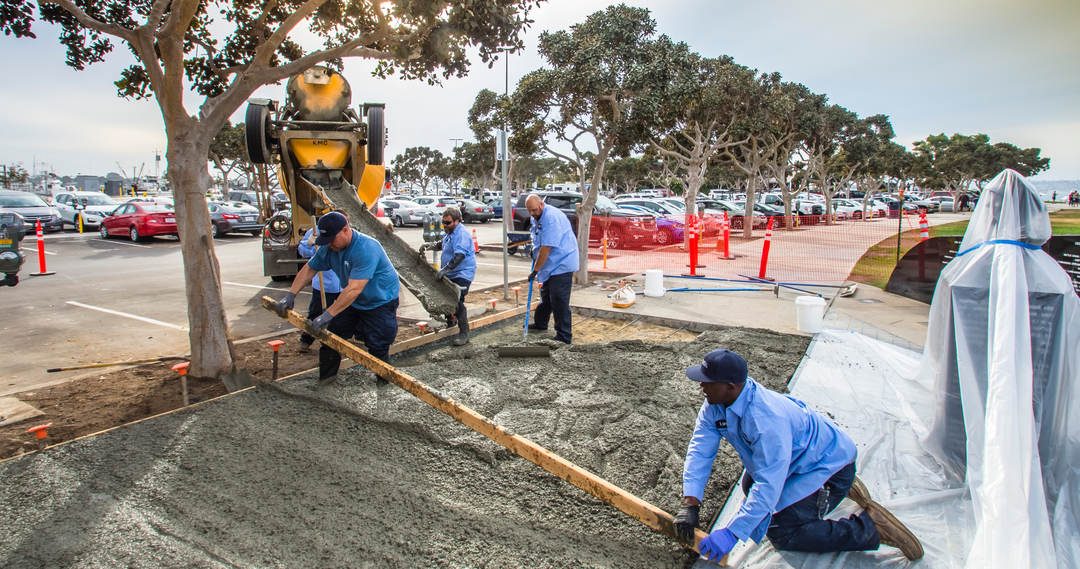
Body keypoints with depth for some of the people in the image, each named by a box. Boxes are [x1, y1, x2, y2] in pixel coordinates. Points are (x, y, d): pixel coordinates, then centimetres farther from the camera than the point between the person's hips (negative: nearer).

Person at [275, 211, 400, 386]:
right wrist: (290, 296, -2)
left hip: (380, 302, -8)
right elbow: (309, 269, 7)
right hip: (352, 302, 8)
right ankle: (326, 378, 25)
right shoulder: (329, 248, -7)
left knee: (377, 346, -9)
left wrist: (327, 315, -38)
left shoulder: (366, 249, -34)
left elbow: (354, 289, -38)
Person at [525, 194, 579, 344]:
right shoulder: (538, 218, 9)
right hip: (551, 265, 10)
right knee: (546, 295, 23)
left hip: (562, 264, -10)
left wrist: (535, 271, -21)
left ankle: (564, 337, 0)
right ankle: (540, 323, 41)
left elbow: (546, 248, -26)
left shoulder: (551, 218, -24)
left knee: (559, 301, -7)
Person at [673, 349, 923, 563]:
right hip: (799, 458, 9)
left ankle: (870, 527, -3)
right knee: (751, 487, 23)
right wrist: (690, 503, -25)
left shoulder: (766, 419, -40)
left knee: (782, 534, -14)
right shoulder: (715, 405, -13)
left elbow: (769, 484, -40)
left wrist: (732, 533, -40)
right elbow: (700, 450, -14)